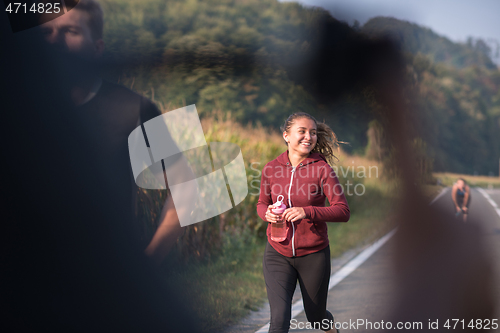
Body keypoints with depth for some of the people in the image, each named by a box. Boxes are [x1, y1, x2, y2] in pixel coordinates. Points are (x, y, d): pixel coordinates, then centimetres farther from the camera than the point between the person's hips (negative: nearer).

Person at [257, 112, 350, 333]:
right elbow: (262, 204, 12)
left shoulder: (321, 168, -11)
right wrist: (267, 214, -12)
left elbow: (343, 211, -15)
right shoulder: (271, 168, -3)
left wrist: (307, 212, -29)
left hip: (313, 254, -1)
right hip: (278, 253, 1)